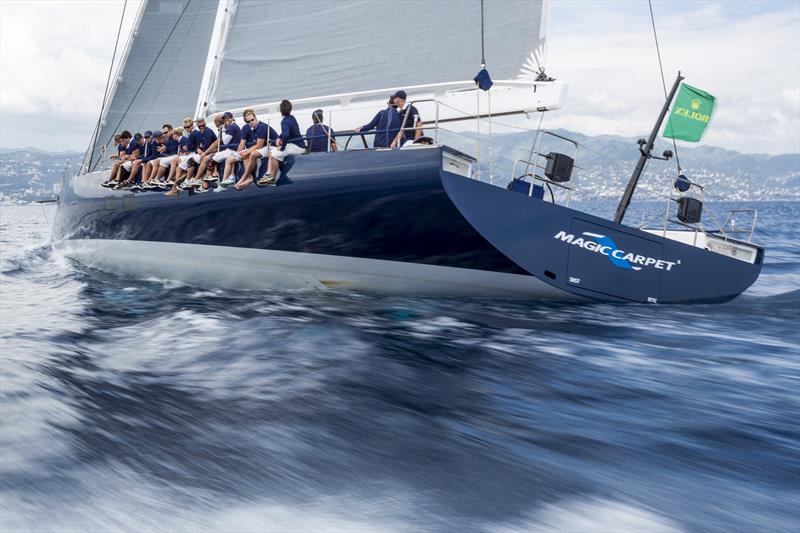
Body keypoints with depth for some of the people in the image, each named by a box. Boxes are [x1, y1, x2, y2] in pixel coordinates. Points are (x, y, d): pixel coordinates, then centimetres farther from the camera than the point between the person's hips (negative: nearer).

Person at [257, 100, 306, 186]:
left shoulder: (285, 121, -18)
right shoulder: (292, 117, 9)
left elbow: (285, 135, -34)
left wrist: (282, 148, -21)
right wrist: (279, 138, 8)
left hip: (297, 147, -10)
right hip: (299, 144, 10)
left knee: (274, 154, -14)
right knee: (272, 151, 13)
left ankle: (273, 178, -5)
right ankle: (269, 174, 7)